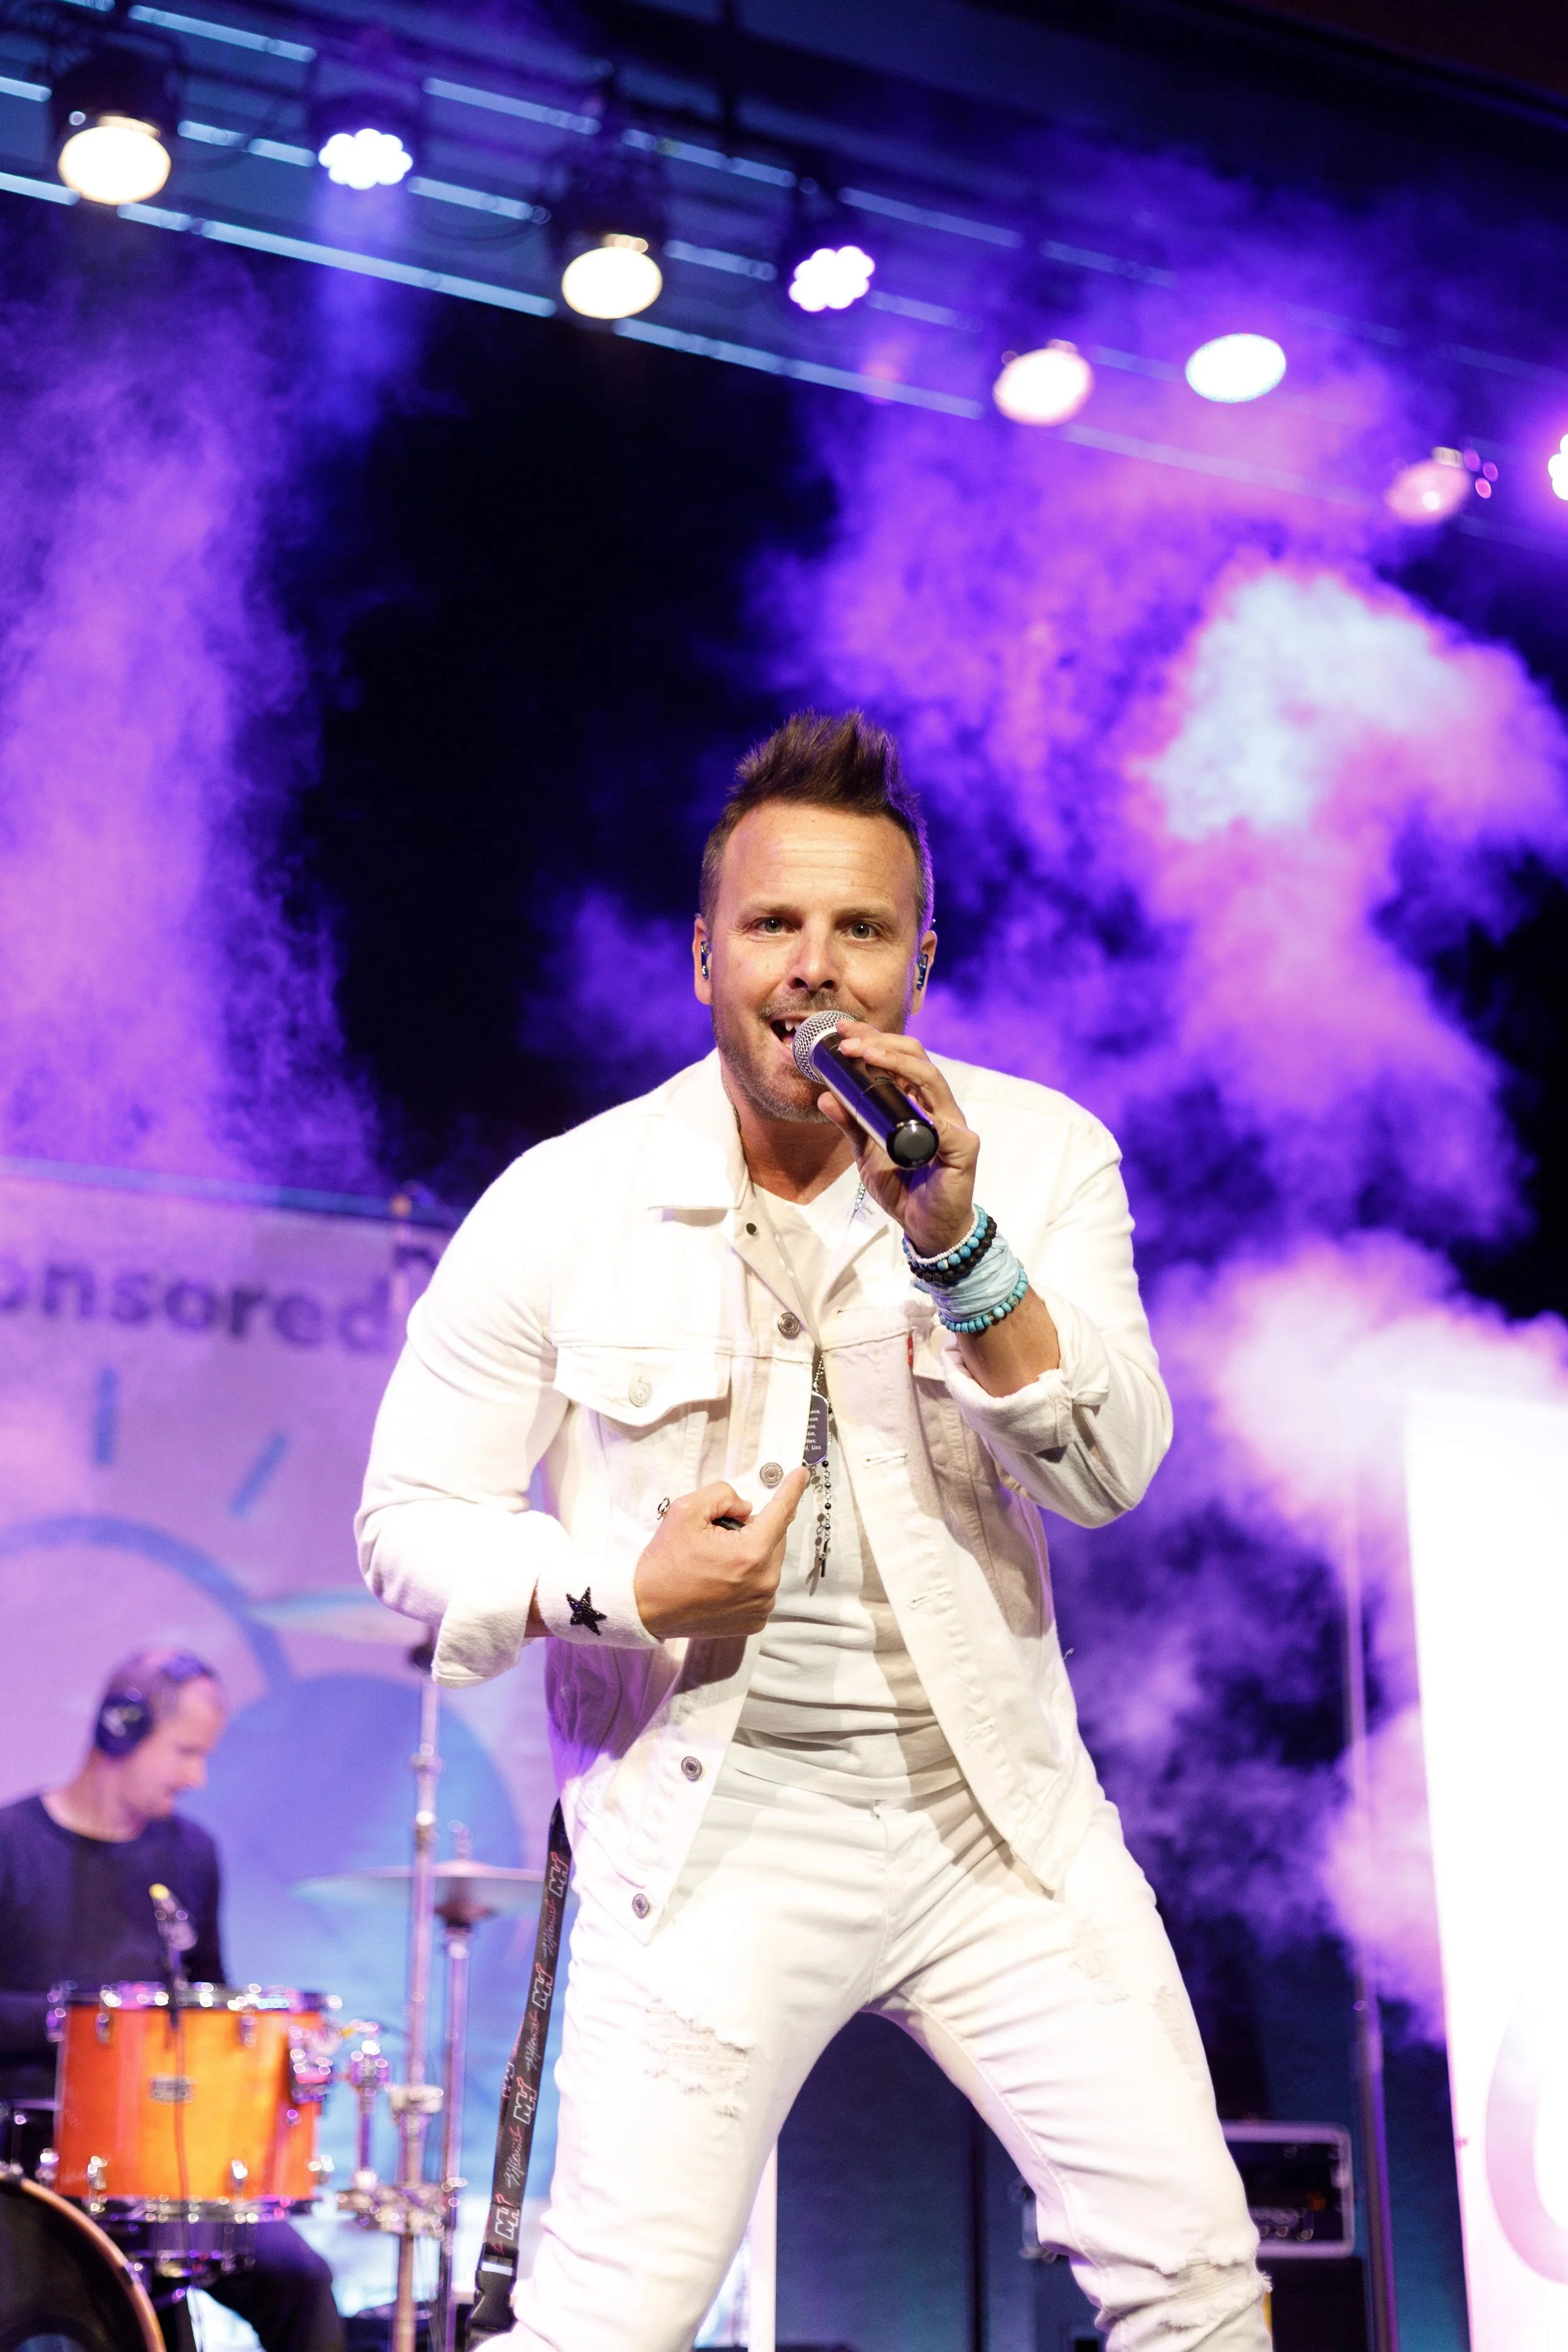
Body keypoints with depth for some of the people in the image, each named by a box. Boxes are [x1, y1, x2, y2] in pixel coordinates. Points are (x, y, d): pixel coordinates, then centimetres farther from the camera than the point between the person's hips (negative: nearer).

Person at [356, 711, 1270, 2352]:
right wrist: (621, 1589, -18)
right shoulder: (560, 1208, -7)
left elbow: (1110, 1474, -13)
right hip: (713, 1835, -2)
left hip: (998, 1816, 2)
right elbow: (406, 1519, -1)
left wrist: (957, 1244, -26)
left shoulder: (1038, 1158, -2)